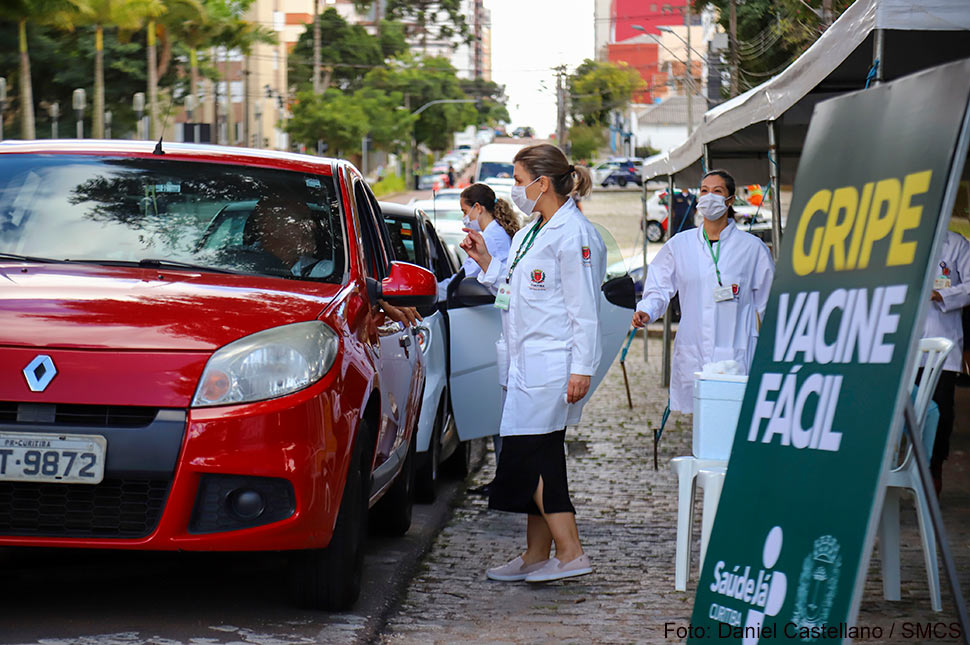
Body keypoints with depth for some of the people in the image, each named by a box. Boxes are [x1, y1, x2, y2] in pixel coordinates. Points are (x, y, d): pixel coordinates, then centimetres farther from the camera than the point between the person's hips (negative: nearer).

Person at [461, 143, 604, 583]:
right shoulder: (528, 234, 18)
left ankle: (570, 553, -10)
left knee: (529, 453, -12)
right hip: (527, 362, 10)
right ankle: (536, 556, 16)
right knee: (539, 457, 11)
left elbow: (584, 310, -15)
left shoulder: (573, 234, -12)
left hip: (554, 362, -10)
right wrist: (485, 260, 16)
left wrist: (582, 369, -19)